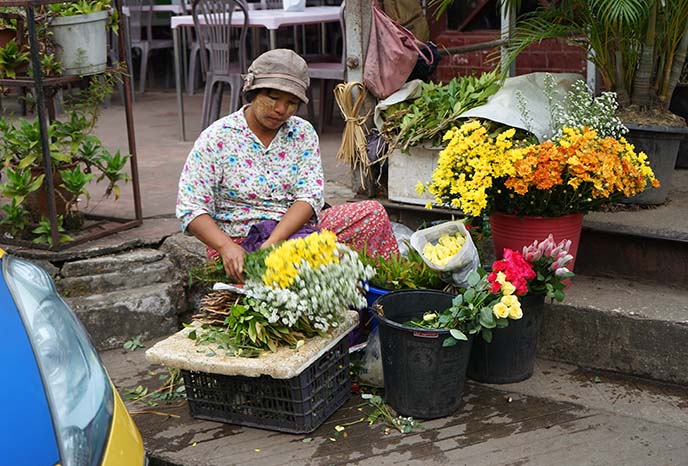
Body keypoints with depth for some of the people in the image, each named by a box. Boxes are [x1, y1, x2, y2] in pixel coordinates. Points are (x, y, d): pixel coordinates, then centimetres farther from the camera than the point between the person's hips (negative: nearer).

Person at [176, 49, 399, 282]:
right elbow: (191, 208, -10)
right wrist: (227, 247, -28)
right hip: (240, 241, -4)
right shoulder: (216, 139, -5)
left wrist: (272, 244, -24)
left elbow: (310, 196, -7)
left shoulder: (303, 133, 5)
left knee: (372, 212, -13)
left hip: (295, 228, 5)